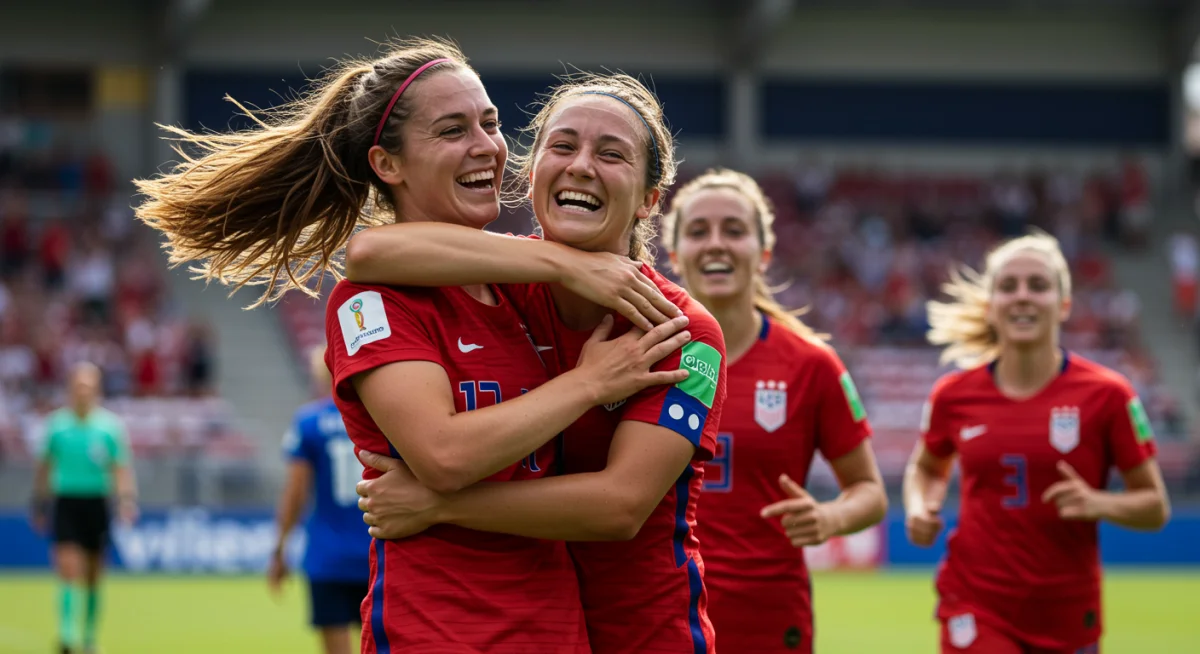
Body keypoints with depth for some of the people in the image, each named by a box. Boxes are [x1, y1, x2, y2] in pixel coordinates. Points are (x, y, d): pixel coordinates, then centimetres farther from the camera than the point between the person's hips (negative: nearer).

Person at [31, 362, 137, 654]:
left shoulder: (110, 425, 0)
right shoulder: (56, 423, 1)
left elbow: (121, 469, 0)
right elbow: (44, 468, 11)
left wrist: (127, 499, -15)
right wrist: (39, 506, 14)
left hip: (96, 504, 1)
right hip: (65, 502, -1)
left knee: (93, 575, 9)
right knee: (69, 567, -16)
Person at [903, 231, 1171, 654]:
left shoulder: (1106, 394, -6)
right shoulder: (954, 395, 0)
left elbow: (1155, 507, 0)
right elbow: (926, 468, 21)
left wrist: (1098, 504, -20)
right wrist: (919, 509, -1)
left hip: (1066, 617, 1)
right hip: (976, 609, 0)